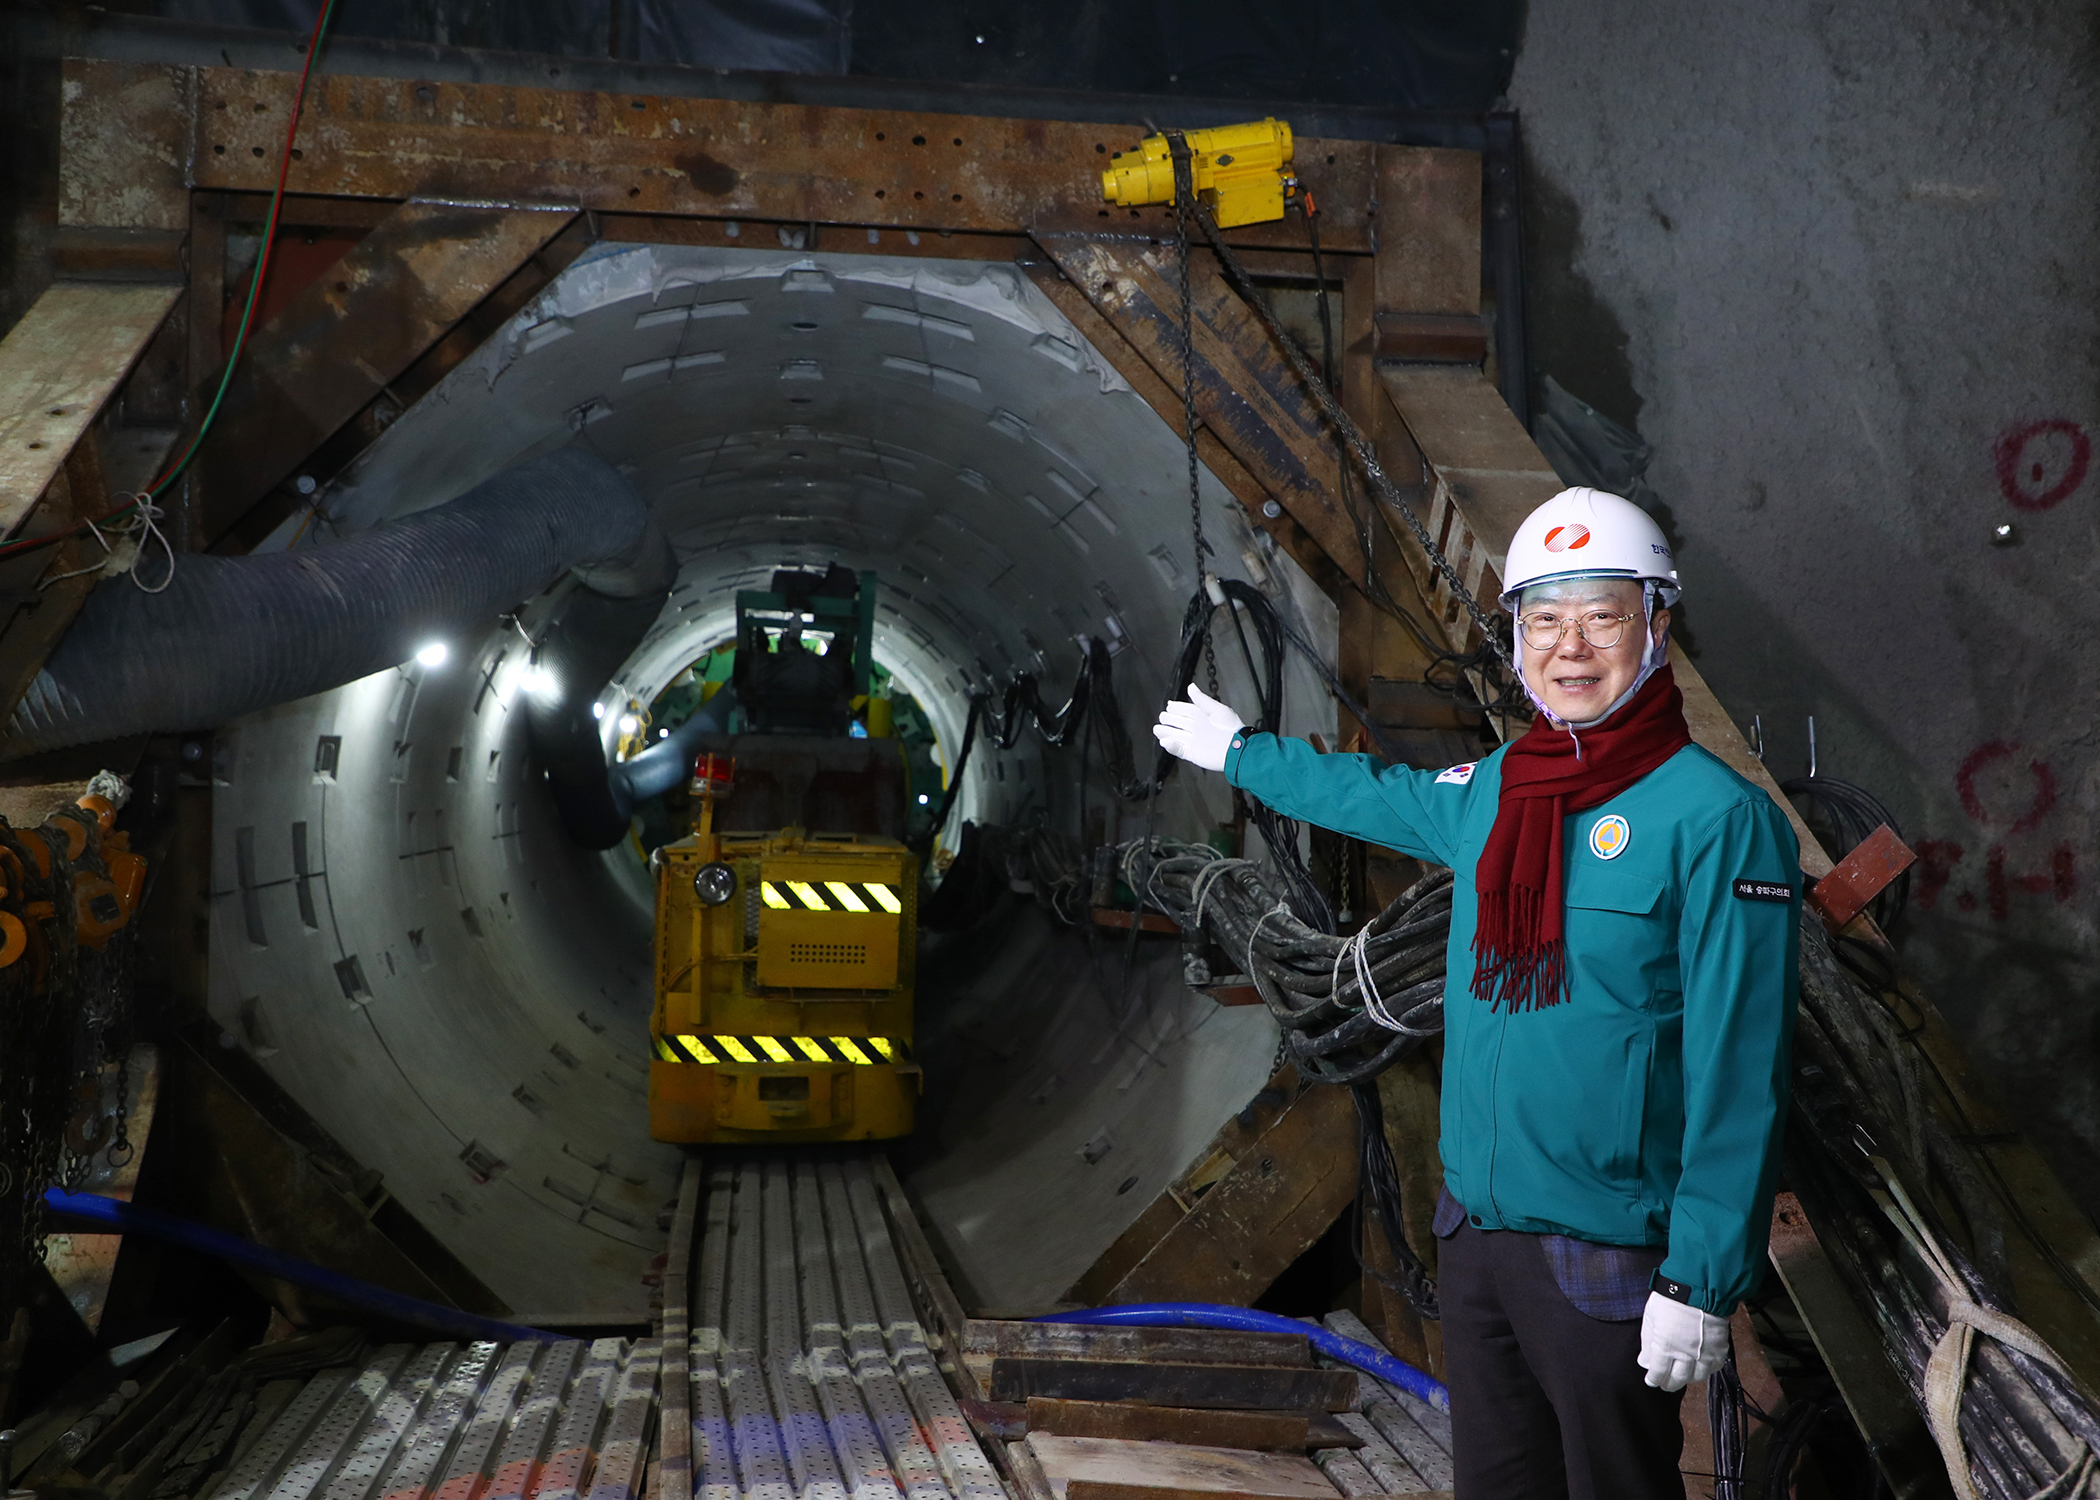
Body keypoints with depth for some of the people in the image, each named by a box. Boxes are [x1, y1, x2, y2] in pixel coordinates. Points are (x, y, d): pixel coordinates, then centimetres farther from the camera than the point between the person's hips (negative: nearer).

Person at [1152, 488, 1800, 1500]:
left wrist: (1703, 1281, -19)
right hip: (1475, 1233, 6)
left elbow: (1739, 1070, -16)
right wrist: (1238, 750, 40)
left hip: (1606, 1260, -6)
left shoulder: (1718, 817, -14)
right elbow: (1373, 794, 28)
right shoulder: (1489, 793, 5)